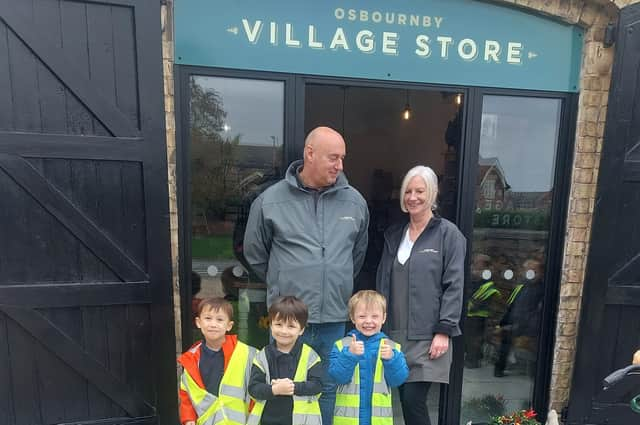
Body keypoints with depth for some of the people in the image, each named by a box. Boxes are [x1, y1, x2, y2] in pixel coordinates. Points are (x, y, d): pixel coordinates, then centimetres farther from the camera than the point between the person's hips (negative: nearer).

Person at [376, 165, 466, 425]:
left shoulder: (448, 234, -5)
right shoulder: (394, 234, 9)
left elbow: (454, 286, -8)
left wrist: (444, 331, -12)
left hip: (429, 335, -5)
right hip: (396, 333, 5)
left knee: (413, 400, -4)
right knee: (405, 399, 13)